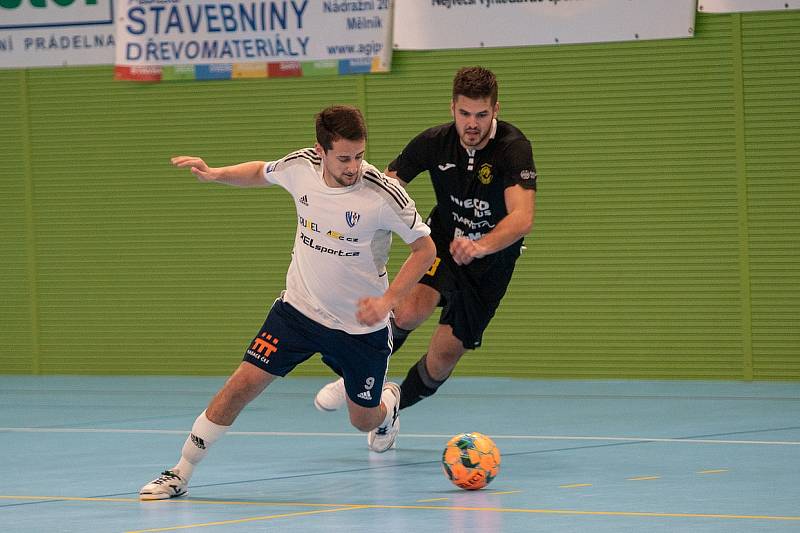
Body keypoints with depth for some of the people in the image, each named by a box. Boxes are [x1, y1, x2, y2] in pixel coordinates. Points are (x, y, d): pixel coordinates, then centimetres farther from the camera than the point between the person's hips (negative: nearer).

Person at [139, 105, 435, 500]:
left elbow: (425, 248, -11)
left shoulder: (382, 193, -23)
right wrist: (214, 174, -5)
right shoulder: (301, 167, -13)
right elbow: (260, 173, 12)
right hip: (300, 307, 2)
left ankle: (389, 400, 52)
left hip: (362, 326, -2)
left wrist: (388, 300, -21)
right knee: (243, 384, -13)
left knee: (364, 421, 13)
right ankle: (181, 474, -3)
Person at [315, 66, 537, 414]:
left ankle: (396, 404, 33)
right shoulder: (434, 142, -17)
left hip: (492, 260, -1)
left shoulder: (514, 148, -28)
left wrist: (481, 245, -61)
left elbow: (523, 218, -42)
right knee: (409, 311, -29)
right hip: (443, 241, 1)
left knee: (445, 355, 3)